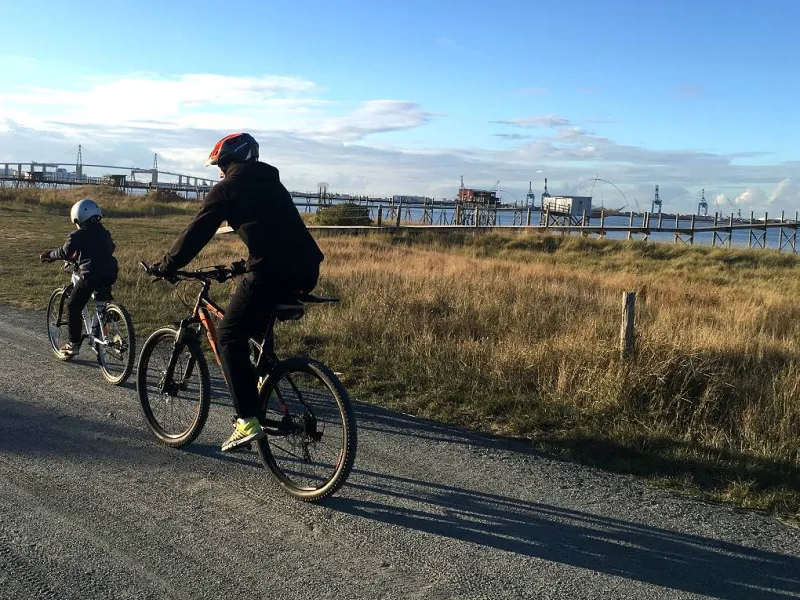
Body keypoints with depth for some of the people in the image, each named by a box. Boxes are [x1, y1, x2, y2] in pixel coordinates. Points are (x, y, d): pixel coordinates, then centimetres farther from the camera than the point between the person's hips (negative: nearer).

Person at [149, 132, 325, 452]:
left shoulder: (227, 188, 5)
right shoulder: (271, 183, 27)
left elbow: (196, 233, 4)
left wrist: (165, 266, 17)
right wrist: (244, 266, 46)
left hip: (271, 272, -8)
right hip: (305, 270, 8)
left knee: (229, 336, 5)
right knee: (255, 324, 32)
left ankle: (248, 420, -3)